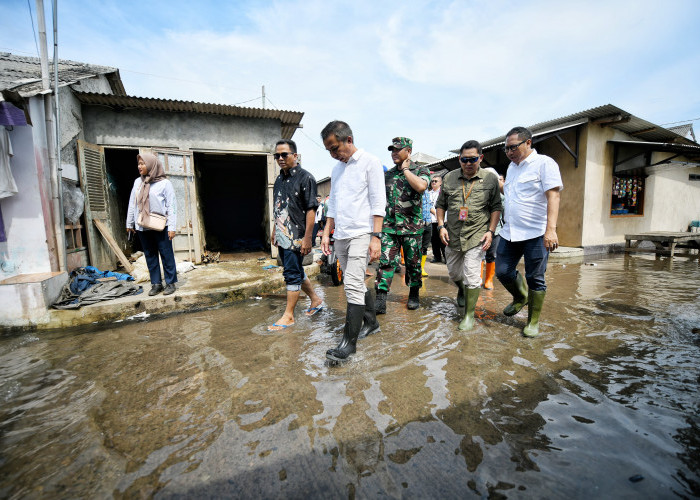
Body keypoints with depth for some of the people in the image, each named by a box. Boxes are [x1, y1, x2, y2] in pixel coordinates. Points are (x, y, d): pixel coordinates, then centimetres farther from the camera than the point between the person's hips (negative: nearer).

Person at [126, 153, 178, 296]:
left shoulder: (164, 183, -4)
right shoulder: (137, 182, 12)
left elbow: (171, 206, -7)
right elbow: (132, 204, 16)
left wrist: (172, 227, -12)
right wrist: (129, 223, 15)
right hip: (142, 227, 5)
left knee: (166, 255, 0)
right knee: (150, 256, 10)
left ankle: (170, 283, 11)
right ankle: (156, 284, 19)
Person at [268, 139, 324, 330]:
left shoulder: (305, 178, -9)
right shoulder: (279, 180, 15)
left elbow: (311, 209, -15)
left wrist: (307, 237, -20)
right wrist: (275, 231, 21)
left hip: (296, 236, -8)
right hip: (282, 236, 8)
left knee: (292, 274, -2)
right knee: (296, 272, 15)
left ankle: (288, 315, 9)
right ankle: (316, 300, 33)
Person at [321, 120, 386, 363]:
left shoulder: (370, 162, -2)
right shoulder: (336, 169, 18)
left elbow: (378, 203, -9)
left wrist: (376, 237, -16)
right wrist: (326, 233, 13)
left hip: (361, 234, -7)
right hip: (340, 236, 7)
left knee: (353, 285, -13)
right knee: (356, 283, 13)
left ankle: (349, 341, -6)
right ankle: (371, 322, 30)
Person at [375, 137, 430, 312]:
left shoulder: (421, 170, 1)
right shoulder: (388, 173, 15)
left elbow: (420, 186, -23)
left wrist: (405, 169, -9)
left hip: (411, 227, -2)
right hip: (389, 226, 3)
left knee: (413, 263, 9)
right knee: (386, 261, -7)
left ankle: (414, 295, 27)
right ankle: (380, 299, -6)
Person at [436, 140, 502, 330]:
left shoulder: (490, 180, -1)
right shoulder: (449, 178, 4)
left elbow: (496, 208, 3)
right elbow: (441, 205, 10)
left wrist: (490, 231, -6)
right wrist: (441, 226, -2)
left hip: (476, 236, -3)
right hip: (452, 236, 3)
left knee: (472, 277, -5)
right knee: (453, 272, 17)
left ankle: (469, 315, 11)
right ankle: (461, 290, 51)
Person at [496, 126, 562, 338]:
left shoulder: (544, 163, -6)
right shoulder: (512, 166, 17)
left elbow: (553, 195, -16)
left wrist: (551, 229, -25)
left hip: (536, 234, -6)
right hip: (509, 233, 7)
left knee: (535, 279, 2)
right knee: (502, 272, 8)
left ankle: (533, 321, 18)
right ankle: (520, 298, 37)